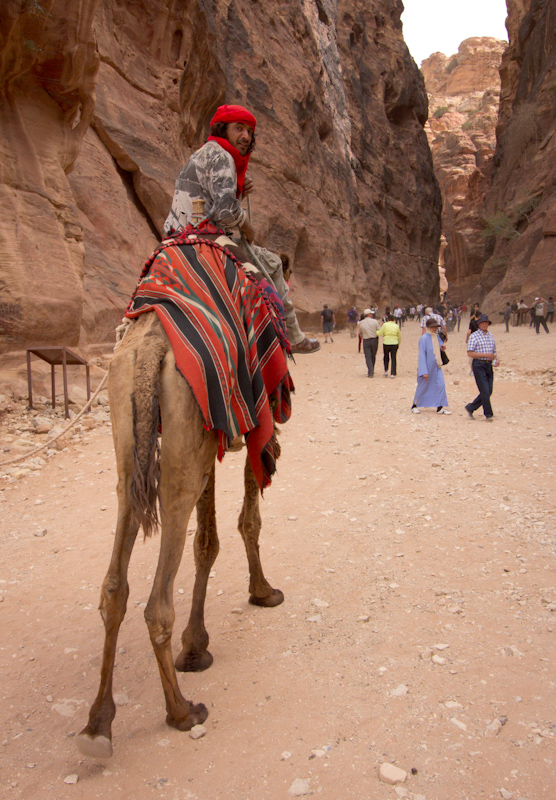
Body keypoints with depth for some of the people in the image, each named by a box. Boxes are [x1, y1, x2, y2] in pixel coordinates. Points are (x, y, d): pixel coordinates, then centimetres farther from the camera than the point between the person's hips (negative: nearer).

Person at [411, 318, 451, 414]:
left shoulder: (436, 336, 8)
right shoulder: (424, 339, -16)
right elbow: (422, 355, -19)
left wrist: (441, 345, 7)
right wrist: (424, 371, -23)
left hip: (436, 367, 7)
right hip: (427, 367, -7)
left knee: (441, 384, -4)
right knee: (422, 387, 4)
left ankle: (440, 408, 0)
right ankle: (414, 406, 22)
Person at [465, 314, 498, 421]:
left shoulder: (490, 335, 14)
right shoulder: (474, 336, -6)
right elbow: (470, 353, -13)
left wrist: (495, 360, 4)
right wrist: (486, 355, -19)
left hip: (489, 365, 7)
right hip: (479, 365, -7)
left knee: (489, 391, 7)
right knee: (485, 391, -7)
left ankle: (471, 407, 21)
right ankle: (488, 414, 4)